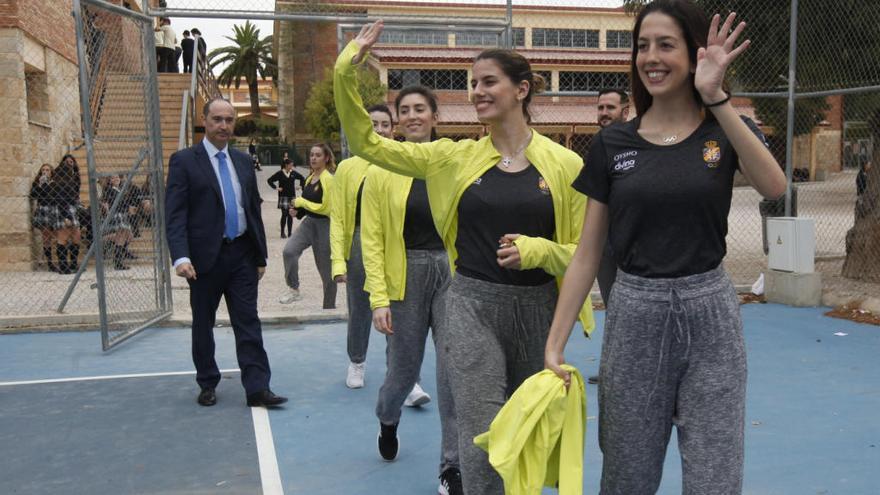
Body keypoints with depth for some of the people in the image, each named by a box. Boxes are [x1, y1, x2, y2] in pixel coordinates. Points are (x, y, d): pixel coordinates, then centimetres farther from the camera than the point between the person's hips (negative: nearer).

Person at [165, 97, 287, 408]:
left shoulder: (243, 161, 11)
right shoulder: (184, 161, -4)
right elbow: (175, 214, -11)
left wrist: (261, 255, 11)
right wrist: (181, 257, -23)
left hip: (242, 254, 3)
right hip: (206, 256, -3)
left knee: (248, 323, 1)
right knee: (203, 324, 10)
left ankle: (257, 388, 3)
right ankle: (207, 385, 25)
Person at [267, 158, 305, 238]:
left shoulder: (294, 173, 5)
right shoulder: (280, 173, -6)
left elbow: (302, 178, 21)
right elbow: (270, 180, -2)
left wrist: (301, 186, 10)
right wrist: (276, 187, -9)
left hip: (292, 196, 4)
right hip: (283, 197, -4)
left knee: (290, 215, 5)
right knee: (284, 214, -8)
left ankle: (289, 233, 10)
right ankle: (282, 233, 3)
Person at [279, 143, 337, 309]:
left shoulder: (328, 179, -14)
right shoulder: (310, 178, 10)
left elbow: (326, 208, -18)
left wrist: (301, 202, -12)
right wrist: (298, 211, 5)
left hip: (324, 226, -6)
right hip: (308, 222, 7)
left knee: (326, 269, 5)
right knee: (289, 250, -20)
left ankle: (329, 307, 20)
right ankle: (294, 290, -6)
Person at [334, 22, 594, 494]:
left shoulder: (564, 165, -2)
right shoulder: (457, 158, 2)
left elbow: (585, 250, 1)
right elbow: (368, 145, 4)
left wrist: (539, 250, -18)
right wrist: (346, 75, -6)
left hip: (536, 309, 1)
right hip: (472, 305, -1)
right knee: (484, 440, -6)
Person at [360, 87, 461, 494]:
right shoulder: (382, 170, -2)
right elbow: (372, 239, -3)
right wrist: (379, 298, -9)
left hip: (451, 272, 1)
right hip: (405, 276, -1)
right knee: (404, 369, 12)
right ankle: (387, 421, 48)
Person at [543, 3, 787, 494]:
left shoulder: (728, 132, 1)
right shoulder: (613, 144, 2)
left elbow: (774, 186, -23)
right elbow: (587, 254, 2)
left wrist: (717, 98, -28)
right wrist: (554, 344, -3)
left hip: (709, 313, -1)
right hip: (635, 315, 1)